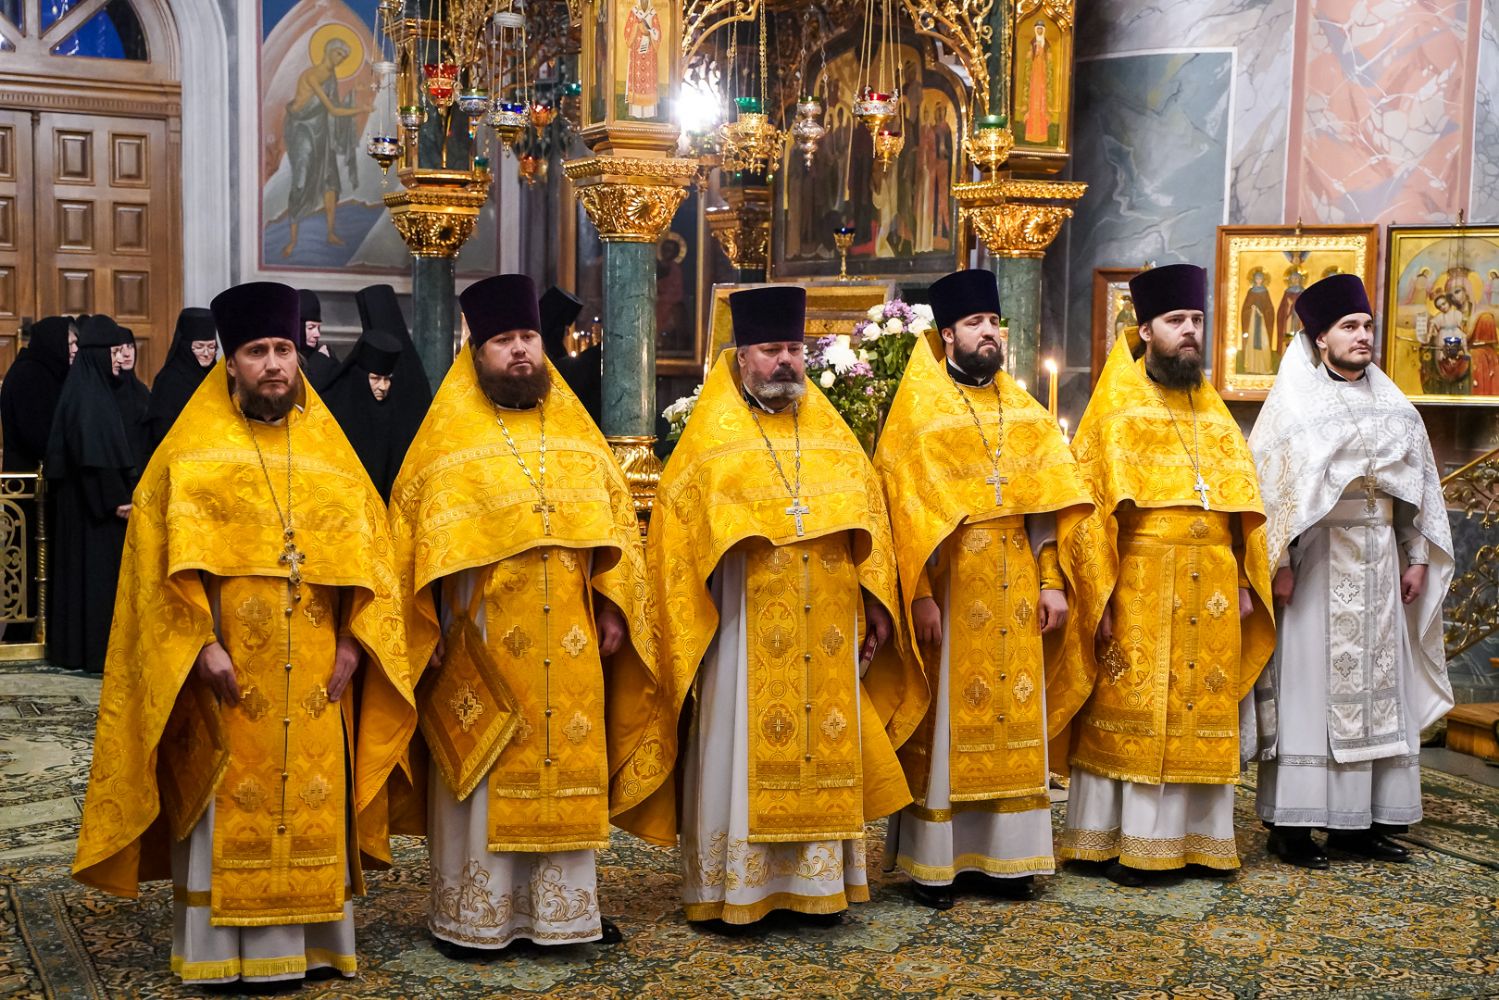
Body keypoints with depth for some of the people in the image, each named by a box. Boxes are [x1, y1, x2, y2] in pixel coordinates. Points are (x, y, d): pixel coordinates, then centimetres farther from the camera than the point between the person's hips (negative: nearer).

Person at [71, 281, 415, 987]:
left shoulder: (328, 447, 10)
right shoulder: (192, 449, 1)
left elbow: (366, 547, 8)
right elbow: (166, 557, -6)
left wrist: (352, 640, -3)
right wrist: (201, 644, -16)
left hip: (314, 671, 3)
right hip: (226, 666, -3)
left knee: (313, 803, 6)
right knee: (227, 806, 0)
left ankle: (310, 937, 16)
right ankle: (222, 948, 10)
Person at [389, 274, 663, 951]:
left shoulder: (575, 430, 9)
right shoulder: (448, 436, 0)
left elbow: (617, 518, 10)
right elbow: (411, 530, -2)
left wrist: (614, 609, 1)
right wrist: (426, 630, -9)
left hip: (568, 643, 3)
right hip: (482, 637, -3)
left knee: (567, 767, 8)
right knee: (484, 775, 2)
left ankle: (563, 907, 20)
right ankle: (472, 914, 14)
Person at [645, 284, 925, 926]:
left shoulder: (831, 434, 13)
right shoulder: (712, 439, 1)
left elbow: (869, 519, 12)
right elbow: (675, 536, -2)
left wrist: (877, 604, 4)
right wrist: (690, 627, -10)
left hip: (826, 637, 4)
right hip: (745, 638, -4)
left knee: (824, 753, 8)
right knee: (743, 753, -1)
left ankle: (819, 880, 17)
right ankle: (734, 887, 8)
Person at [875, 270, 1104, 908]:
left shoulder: (1024, 412, 12)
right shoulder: (918, 412, -3)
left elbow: (1048, 503, 10)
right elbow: (905, 507, -9)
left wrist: (1052, 581, 1)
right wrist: (920, 595, -16)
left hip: (1014, 593, 5)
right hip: (950, 591, -5)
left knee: (1011, 718, 8)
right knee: (945, 722, 0)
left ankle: (1003, 855, 17)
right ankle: (932, 862, 8)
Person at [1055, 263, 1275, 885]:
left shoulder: (1214, 414, 15)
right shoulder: (1116, 412, -1)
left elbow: (1243, 504, 15)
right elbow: (1089, 505, -7)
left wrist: (1245, 582, 7)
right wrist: (1098, 593, -13)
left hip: (1210, 593, 5)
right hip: (1140, 591, -5)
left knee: (1201, 716, 8)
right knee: (1131, 714, -1)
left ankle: (1194, 837, 17)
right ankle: (1122, 843, 8)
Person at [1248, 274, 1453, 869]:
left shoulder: (1392, 404, 13)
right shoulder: (1293, 402, -2)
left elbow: (1419, 484, 14)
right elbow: (1269, 486, -9)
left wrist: (1417, 556, 7)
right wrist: (1279, 565, -17)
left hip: (1378, 562, 5)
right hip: (1317, 562, -5)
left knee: (1377, 687, 6)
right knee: (1309, 684, -4)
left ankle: (1358, 821, 13)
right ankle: (1291, 824, 1)